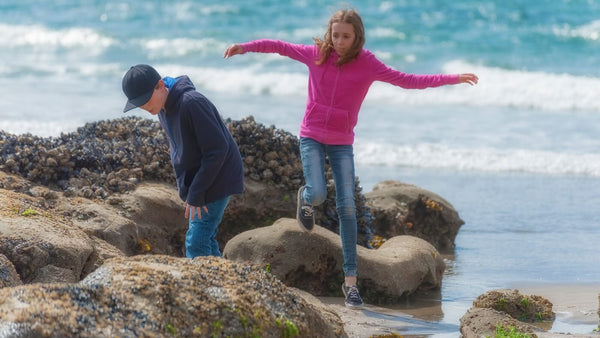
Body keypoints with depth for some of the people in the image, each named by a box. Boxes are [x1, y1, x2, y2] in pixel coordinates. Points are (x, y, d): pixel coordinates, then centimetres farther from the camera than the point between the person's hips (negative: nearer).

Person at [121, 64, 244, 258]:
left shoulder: (192, 103, -26)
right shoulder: (163, 106, 3)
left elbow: (217, 149, -26)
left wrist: (196, 193, -22)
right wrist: (188, 189, 8)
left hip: (216, 179, -9)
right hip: (196, 181, 9)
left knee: (196, 242, -12)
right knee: (205, 240, 14)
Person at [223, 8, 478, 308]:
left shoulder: (367, 64, -7)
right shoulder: (316, 54, -3)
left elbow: (408, 80, -9)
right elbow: (279, 46, 9)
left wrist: (451, 78, -15)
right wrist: (244, 47, 4)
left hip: (341, 143, 0)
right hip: (312, 137, 0)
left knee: (347, 207, -8)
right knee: (318, 194, -19)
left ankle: (350, 280, -5)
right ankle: (305, 199, 24)